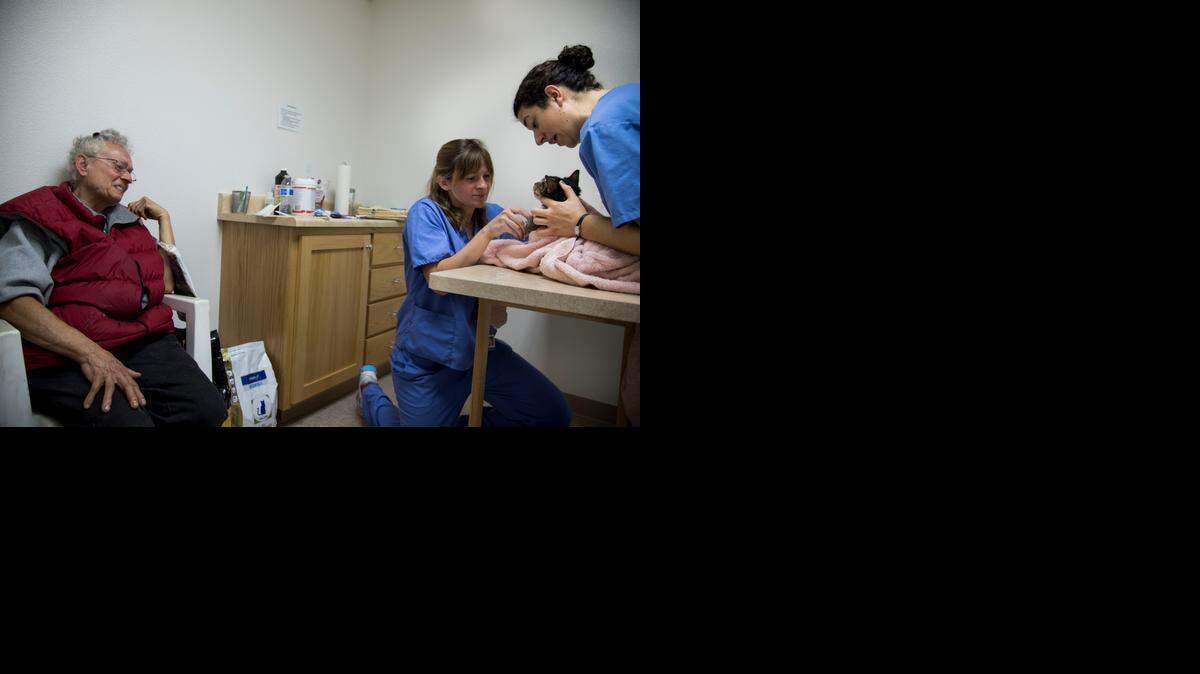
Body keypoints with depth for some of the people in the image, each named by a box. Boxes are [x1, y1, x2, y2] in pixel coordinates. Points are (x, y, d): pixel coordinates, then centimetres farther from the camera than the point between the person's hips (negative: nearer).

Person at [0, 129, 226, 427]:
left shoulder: (129, 219, 27)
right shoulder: (43, 216, 6)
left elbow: (166, 284, 24)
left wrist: (164, 218, 21)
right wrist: (89, 353, -21)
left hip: (146, 340, 5)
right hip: (65, 356, -5)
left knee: (209, 410, -24)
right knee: (130, 420, -34)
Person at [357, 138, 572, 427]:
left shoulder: (495, 215, 3)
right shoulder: (426, 212, -10)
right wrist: (487, 232, -31)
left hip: (478, 346, 5)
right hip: (427, 357, -4)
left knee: (555, 414, -4)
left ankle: (466, 419, 20)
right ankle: (371, 391, 37)